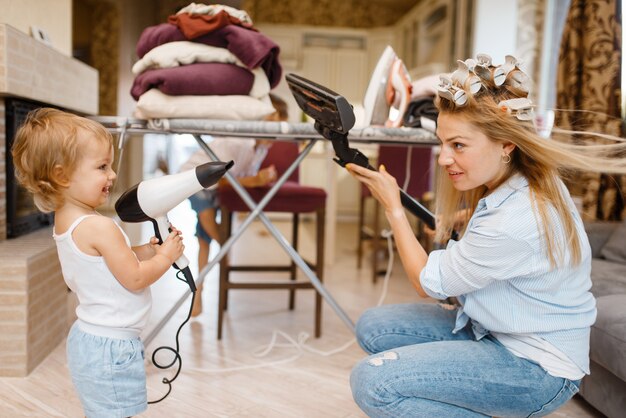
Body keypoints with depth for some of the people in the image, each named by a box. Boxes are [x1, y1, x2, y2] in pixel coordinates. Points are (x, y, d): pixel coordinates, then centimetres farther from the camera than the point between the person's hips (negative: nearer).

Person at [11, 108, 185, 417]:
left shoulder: (63, 222, 5)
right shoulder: (100, 227, -25)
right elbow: (135, 279, -19)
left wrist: (146, 250, 4)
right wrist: (165, 256, -5)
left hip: (87, 336, 10)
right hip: (111, 347, -9)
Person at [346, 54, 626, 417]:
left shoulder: (513, 223, -32)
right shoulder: (526, 184, -4)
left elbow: (428, 283, -16)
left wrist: (393, 206, -10)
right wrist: (460, 217, 5)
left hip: (539, 369, -9)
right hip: (493, 329, 9)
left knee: (372, 382, -24)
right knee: (373, 327, 2)